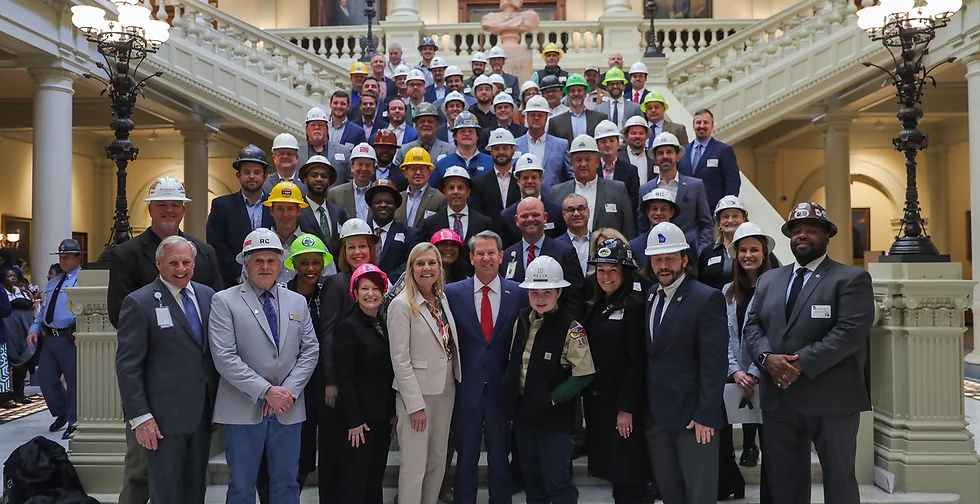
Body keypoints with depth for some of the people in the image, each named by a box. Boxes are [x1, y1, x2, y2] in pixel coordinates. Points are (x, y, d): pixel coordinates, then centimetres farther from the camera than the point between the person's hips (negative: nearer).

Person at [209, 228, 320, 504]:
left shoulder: (298, 302, 11)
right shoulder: (224, 301, -3)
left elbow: (310, 351, 6)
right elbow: (224, 357, -11)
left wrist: (288, 391, -8)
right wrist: (266, 391, -15)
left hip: (288, 409, 4)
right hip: (244, 409, -3)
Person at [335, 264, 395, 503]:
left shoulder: (384, 328, 11)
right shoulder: (348, 327, -10)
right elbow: (344, 378, -14)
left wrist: (394, 413, 9)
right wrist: (354, 420, -17)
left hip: (382, 416, 7)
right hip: (359, 417, -7)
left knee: (376, 479, 12)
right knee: (354, 482, -1)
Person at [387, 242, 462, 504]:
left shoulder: (443, 298, 6)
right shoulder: (402, 305, -14)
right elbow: (400, 360, -16)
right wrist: (415, 404, -17)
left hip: (446, 390, 7)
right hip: (417, 393, -7)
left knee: (438, 461, 15)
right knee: (415, 466, 2)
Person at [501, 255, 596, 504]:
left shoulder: (570, 328, -15)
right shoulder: (521, 321, 3)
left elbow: (584, 374, -15)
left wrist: (552, 399, -16)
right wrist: (509, 393, 4)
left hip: (554, 416, -6)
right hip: (523, 412, 6)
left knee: (557, 481, -2)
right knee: (532, 479, 17)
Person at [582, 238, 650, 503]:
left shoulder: (635, 306, -11)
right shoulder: (593, 308, 11)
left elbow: (636, 362, -15)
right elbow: (588, 357, 12)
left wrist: (626, 408, -18)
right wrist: (586, 397, 6)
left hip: (624, 404, -7)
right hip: (597, 402, 7)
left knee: (628, 473, 1)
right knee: (610, 468, 13)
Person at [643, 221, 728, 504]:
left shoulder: (707, 299, -10)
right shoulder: (649, 297, 10)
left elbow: (714, 362, -14)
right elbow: (649, 356, 10)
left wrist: (706, 415, -18)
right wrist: (643, 409, 6)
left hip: (693, 417, -6)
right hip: (655, 417, 6)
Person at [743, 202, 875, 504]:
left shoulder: (851, 278, -2)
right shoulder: (768, 280, 15)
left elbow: (852, 331, -15)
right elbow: (751, 327, 8)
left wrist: (802, 362, -20)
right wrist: (767, 358, -13)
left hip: (832, 399, -4)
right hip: (778, 399, 5)